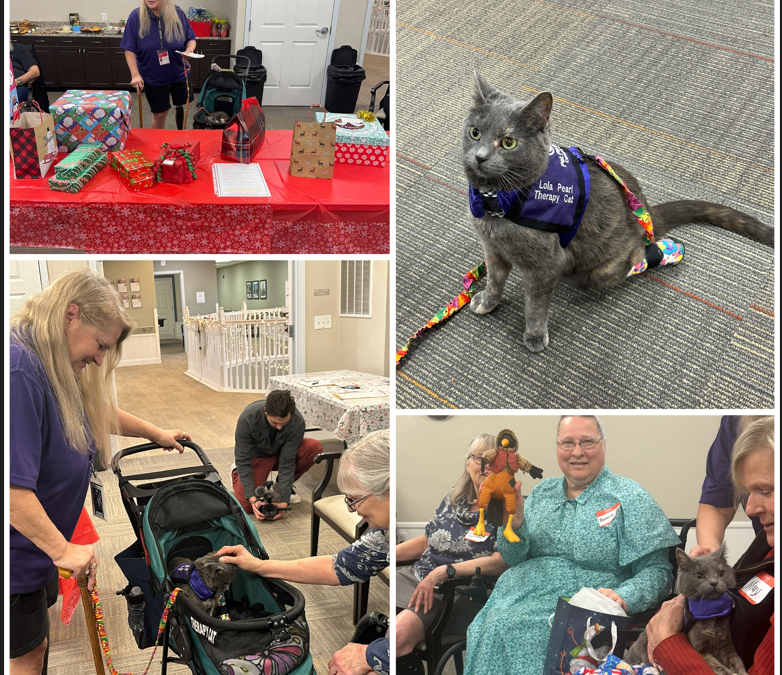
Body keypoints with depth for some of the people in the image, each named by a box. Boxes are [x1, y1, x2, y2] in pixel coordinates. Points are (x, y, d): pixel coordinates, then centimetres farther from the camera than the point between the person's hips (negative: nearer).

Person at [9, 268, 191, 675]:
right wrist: (62, 549, -25)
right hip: (16, 557, -9)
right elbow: (12, 486, -33)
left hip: (38, 549, 9)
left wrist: (157, 435, 33)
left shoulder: (58, 367, 3)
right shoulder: (20, 370, -30)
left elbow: (100, 411, 24)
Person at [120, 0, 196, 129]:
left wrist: (189, 50, -23)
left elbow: (191, 38, 0)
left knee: (181, 107, 17)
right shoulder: (136, 17, -14)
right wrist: (135, 74, -18)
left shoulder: (178, 14, -11)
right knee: (159, 115, 7)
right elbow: (129, 49, -10)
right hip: (153, 78, -1)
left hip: (179, 74, 2)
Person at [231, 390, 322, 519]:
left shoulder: (297, 422, -31)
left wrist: (284, 501, -30)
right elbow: (243, 461, -27)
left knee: (314, 448, -28)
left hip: (281, 452, 2)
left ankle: (283, 483, -1)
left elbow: (287, 462, -25)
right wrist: (253, 499, -34)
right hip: (256, 455, -2)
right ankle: (236, 472, 12)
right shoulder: (247, 419, -35)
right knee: (246, 506, -22)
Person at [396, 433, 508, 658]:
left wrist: (444, 571, -22)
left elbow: (500, 562, -15)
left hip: (459, 592, -6)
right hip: (417, 576, 6)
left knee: (402, 631, -34)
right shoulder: (453, 498, 15)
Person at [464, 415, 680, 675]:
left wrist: (622, 598, -24)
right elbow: (513, 559, 15)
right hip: (520, 596, 5)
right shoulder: (542, 492, 16)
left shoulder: (629, 498, 0)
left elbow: (657, 571, -5)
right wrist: (514, 524, -6)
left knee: (506, 625, -29)